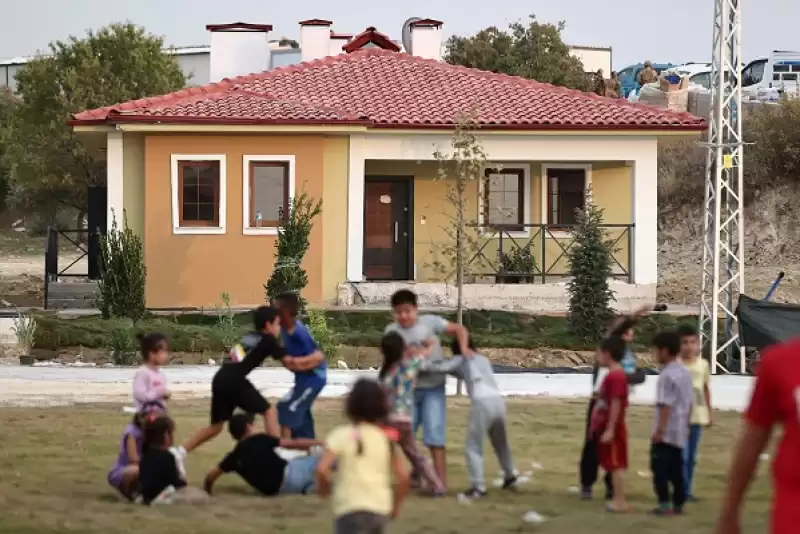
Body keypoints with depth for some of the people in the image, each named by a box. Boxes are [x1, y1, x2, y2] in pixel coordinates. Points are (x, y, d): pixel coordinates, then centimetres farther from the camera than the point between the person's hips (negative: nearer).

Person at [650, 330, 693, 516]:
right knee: (676, 468, 12)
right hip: (680, 431, 9)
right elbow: (689, 402, 16)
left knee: (660, 466, -3)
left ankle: (665, 504, -6)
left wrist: (659, 429, -20)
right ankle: (678, 503, 12)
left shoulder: (667, 375, -17)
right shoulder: (686, 373, 11)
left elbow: (665, 405, -21)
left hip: (666, 432, -9)